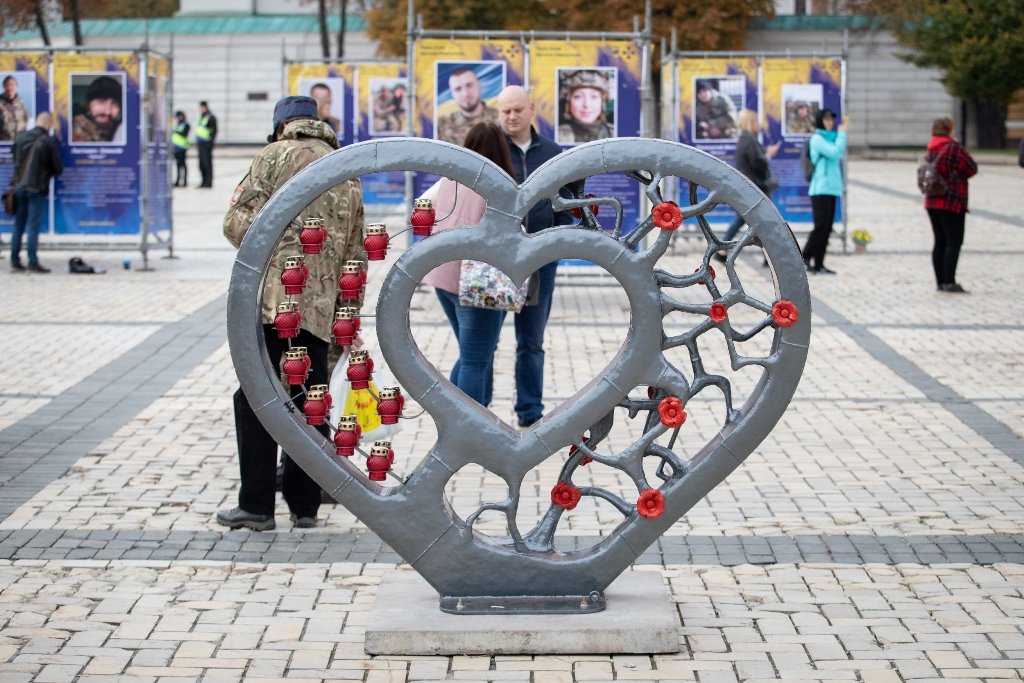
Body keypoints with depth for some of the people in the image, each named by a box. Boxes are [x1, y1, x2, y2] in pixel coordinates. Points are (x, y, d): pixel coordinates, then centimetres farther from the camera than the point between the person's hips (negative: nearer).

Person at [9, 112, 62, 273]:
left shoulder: (21, 137, 5)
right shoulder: (49, 141, -8)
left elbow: (15, 159, 15)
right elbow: (57, 168, -2)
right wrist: (48, 172, 18)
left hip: (19, 186, 4)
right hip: (37, 188, -4)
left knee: (18, 225, 10)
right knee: (34, 226, -3)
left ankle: (15, 262, 11)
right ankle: (32, 262, -6)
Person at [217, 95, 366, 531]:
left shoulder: (276, 156, 2)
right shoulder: (347, 175, 19)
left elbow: (236, 222, -8)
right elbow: (355, 256, 19)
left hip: (269, 298, -5)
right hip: (319, 307, 5)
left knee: (255, 401, 0)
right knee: (309, 405, 11)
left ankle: (256, 506, 0)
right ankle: (304, 505, 15)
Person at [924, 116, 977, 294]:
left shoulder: (930, 151, 9)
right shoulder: (955, 148, -14)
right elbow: (972, 169, -10)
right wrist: (960, 174, 9)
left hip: (932, 202, 8)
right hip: (953, 202, -7)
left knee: (940, 242, 11)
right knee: (954, 242, -6)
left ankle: (940, 281, 13)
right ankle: (949, 282, -12)